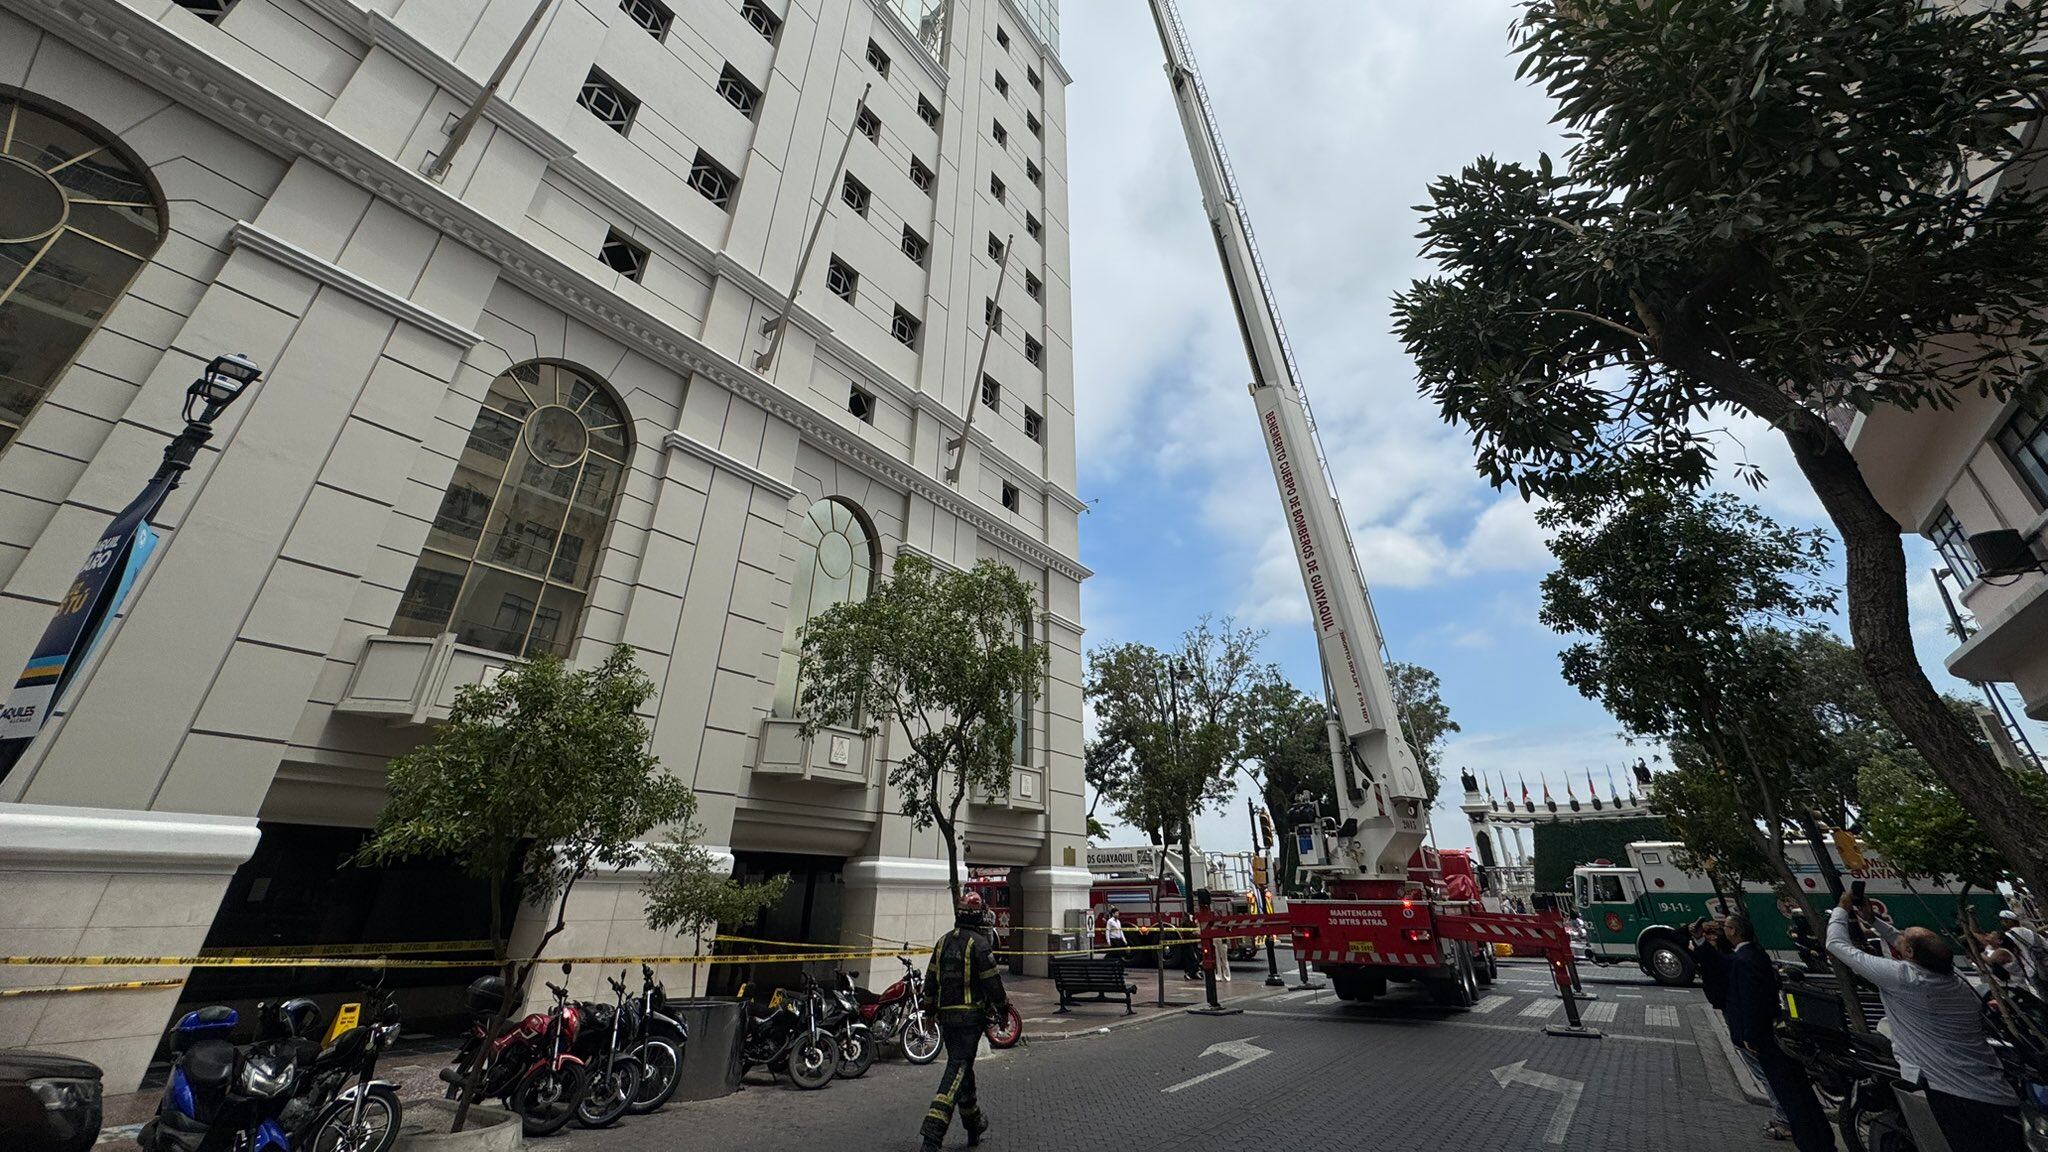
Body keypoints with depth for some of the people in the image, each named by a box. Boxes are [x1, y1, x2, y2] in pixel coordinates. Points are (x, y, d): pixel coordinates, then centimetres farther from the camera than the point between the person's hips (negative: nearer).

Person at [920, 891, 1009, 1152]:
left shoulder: (942, 942, 6)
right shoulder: (979, 944, -14)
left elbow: (931, 979, 12)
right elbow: (992, 981, -11)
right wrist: (1003, 1008, 3)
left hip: (946, 1015, 7)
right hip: (970, 1015, -7)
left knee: (962, 1066, 19)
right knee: (958, 1069, -6)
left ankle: (974, 1126, 33)